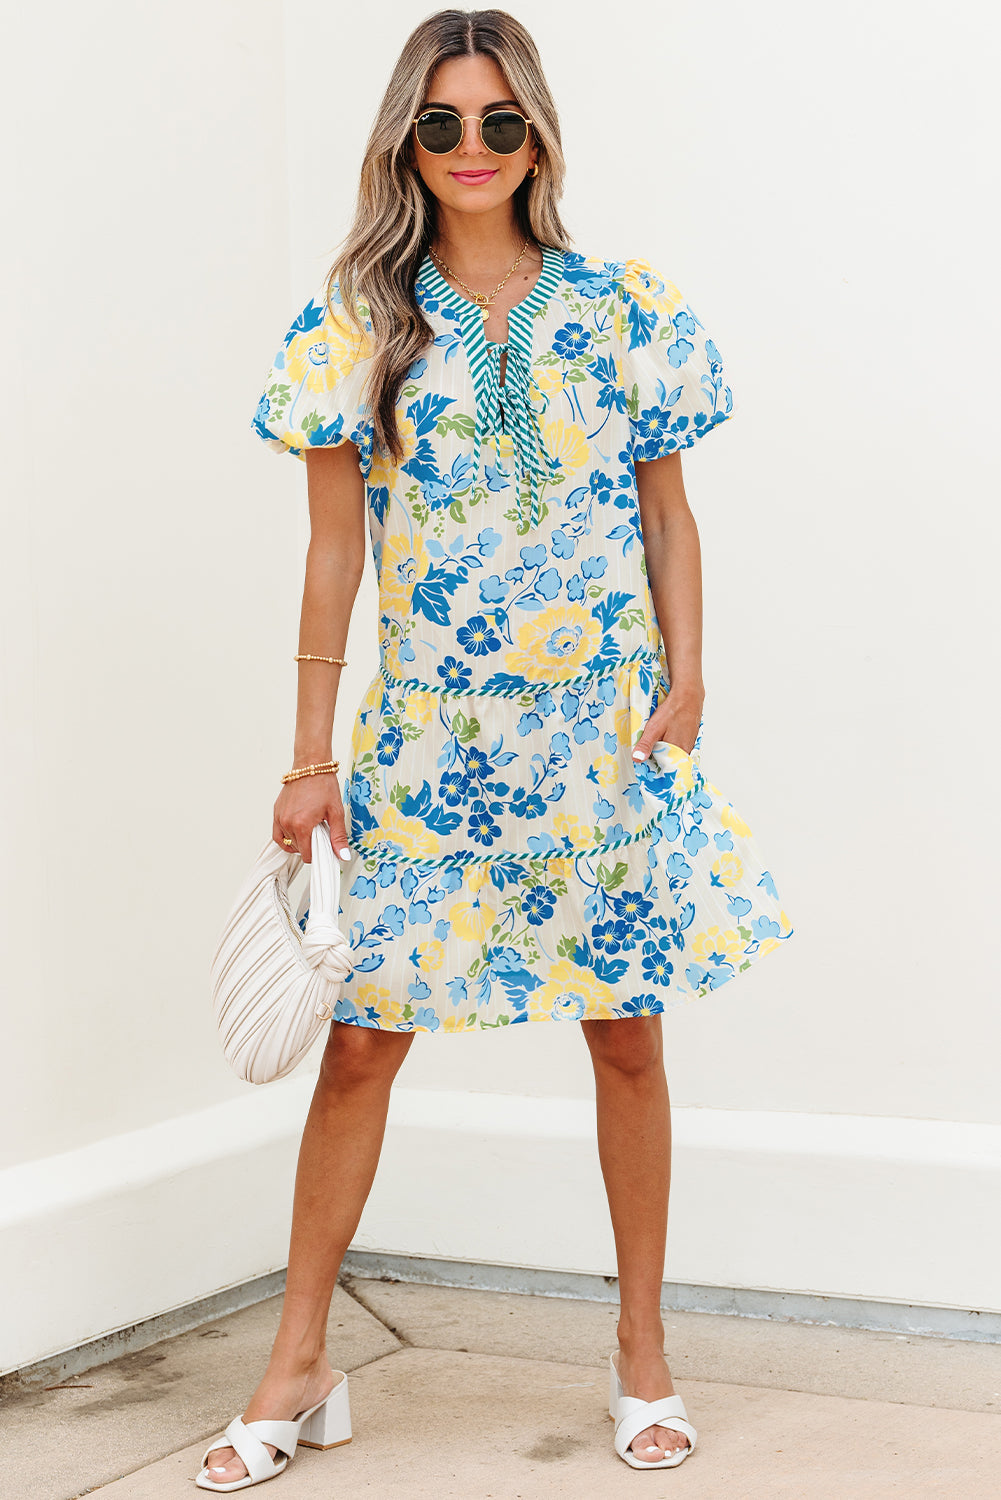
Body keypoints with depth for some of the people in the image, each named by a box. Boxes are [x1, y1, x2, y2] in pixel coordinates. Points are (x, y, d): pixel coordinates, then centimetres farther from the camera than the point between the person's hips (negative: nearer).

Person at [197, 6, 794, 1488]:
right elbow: (336, 546, 2)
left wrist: (685, 685, -5)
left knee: (628, 1034, 7)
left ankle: (643, 1349, 23)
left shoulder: (625, 309, 2)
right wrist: (312, 756, 1)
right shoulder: (359, 323, 1)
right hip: (426, 737, 0)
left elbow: (668, 515, 7)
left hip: (605, 733, 0)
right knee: (361, 1039, 1)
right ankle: (299, 1358, 15)